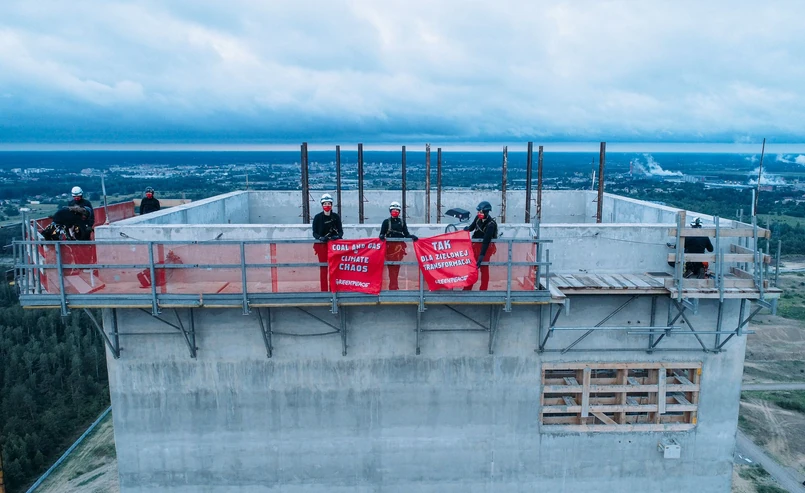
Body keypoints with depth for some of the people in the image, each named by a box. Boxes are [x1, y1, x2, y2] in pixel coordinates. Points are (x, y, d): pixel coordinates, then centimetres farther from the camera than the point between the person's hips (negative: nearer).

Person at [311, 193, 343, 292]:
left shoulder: (336, 217, 2)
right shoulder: (317, 217, -1)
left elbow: (340, 231, 2)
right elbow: (314, 233, -1)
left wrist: (338, 236, -19)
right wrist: (320, 238, -20)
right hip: (321, 245, -1)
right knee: (323, 268, 1)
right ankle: (324, 290, 3)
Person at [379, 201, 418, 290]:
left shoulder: (402, 221, 14)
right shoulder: (386, 222, 7)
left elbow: (406, 234, 10)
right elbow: (382, 233, 3)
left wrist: (412, 236, -9)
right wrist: (382, 236, -19)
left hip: (399, 246, 2)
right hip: (390, 246, -2)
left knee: (397, 267, 4)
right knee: (391, 267, -7)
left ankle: (393, 286, 11)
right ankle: (393, 286, -8)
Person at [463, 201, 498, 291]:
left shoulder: (491, 224, -24)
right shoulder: (478, 217, -4)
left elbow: (486, 241, -28)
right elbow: (472, 227, 13)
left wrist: (482, 255, -31)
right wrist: (467, 229, -11)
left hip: (485, 247, -7)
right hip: (475, 245, 7)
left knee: (484, 268, 2)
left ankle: (483, 289, 11)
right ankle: (467, 288, 20)